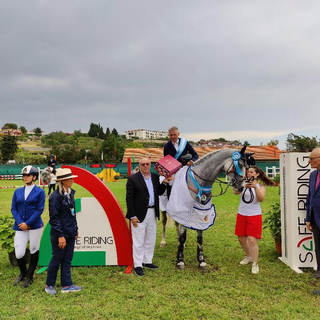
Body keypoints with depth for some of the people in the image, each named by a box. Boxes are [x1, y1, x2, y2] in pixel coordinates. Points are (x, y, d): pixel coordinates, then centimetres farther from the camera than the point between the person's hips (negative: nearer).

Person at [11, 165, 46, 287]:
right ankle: (23, 273, 29)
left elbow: (39, 210, -7)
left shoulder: (39, 192, -1)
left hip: (35, 226, -3)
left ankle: (29, 276, 26)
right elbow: (13, 209, 7)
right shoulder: (18, 192, 10)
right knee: (19, 253, 0)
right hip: (20, 227, 3)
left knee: (34, 251, 7)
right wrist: (20, 222, -8)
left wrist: (28, 223, -13)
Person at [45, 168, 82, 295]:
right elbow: (54, 218, -18)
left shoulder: (70, 193, 7)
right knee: (57, 259, 8)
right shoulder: (55, 197, -18)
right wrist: (60, 235, -19)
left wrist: (75, 229, 15)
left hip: (70, 233, 7)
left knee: (67, 259, 13)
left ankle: (67, 285, 24)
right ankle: (49, 285, 27)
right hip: (60, 234, -7)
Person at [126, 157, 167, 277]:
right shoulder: (133, 178, -10)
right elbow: (129, 198, -12)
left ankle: (147, 261, 35)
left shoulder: (155, 177, 7)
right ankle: (137, 265, 17)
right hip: (139, 214, -6)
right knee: (138, 242, 4)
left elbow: (159, 192, 13)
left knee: (150, 240, 18)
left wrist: (164, 183, -5)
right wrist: (132, 216, -16)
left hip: (152, 213, 6)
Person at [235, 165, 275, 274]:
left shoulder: (261, 186, -1)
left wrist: (256, 187, -32)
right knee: (241, 239, 13)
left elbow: (261, 199, -19)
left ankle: (255, 264, 4)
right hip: (241, 215, 3)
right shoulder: (244, 184, 1)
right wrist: (245, 186, -36)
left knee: (252, 240, -10)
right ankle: (248, 256, 37)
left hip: (254, 216, -3)